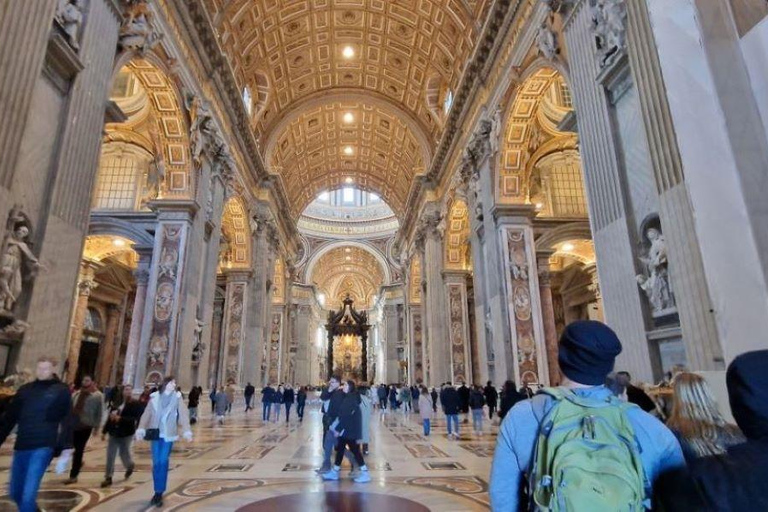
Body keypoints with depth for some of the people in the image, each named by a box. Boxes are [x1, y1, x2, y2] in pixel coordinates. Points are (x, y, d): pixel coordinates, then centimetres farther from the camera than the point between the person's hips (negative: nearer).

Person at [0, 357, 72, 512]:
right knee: (14, 492, 16)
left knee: (28, 495, -10)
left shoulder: (61, 391, -3)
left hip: (43, 447, -5)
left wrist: (65, 449, -13)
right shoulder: (25, 389, 8)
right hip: (21, 447, 5)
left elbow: (66, 421, -7)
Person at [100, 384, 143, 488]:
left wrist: (120, 418, -26)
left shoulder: (136, 404, -10)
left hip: (126, 433, -4)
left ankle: (130, 466, 39)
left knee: (124, 453, 9)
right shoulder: (116, 402, 4)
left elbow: (134, 419, -18)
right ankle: (108, 477, 14)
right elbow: (109, 416, 11)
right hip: (113, 433, 4)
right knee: (110, 456, 4)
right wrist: (104, 431, 10)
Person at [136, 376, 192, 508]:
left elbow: (183, 414, -11)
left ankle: (159, 493, 6)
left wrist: (187, 431, -21)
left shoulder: (177, 398, -3)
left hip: (168, 434, -2)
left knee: (163, 462, -5)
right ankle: (158, 492, 22)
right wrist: (141, 429, -15)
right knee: (156, 463, 7)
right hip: (156, 433, 2)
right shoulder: (155, 397, 2)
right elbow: (147, 414, -2)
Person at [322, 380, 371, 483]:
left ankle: (365, 474, 4)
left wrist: (338, 429, -19)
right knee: (340, 448, 13)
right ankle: (334, 472, 22)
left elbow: (347, 416, -21)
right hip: (346, 429, 9)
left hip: (350, 430, -9)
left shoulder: (351, 398, -19)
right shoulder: (348, 398, 11)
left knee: (354, 450, -3)